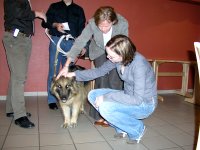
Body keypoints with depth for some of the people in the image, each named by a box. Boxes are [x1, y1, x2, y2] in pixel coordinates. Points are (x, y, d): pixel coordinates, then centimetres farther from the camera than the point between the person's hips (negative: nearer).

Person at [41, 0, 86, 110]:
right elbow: (45, 22, 10)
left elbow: (81, 29, 12)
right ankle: (52, 100, 3)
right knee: (53, 70, -3)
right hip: (56, 41, -1)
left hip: (72, 43, 1)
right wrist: (55, 25, -10)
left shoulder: (79, 10, 17)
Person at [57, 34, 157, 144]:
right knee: (93, 95, -3)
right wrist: (75, 74, -2)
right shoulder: (117, 58, -10)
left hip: (144, 104, -7)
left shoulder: (139, 64, -31)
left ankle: (137, 129, -3)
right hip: (128, 96, 7)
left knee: (105, 107, -29)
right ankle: (122, 126, 6)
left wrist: (107, 97, -29)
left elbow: (138, 99, -32)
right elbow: (100, 71, 5)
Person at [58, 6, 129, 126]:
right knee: (102, 79, -12)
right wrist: (67, 65, -36)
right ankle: (100, 115, -1)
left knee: (116, 81, -9)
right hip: (99, 52, 0)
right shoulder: (92, 24, -31)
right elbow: (79, 43, -32)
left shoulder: (123, 24, -30)